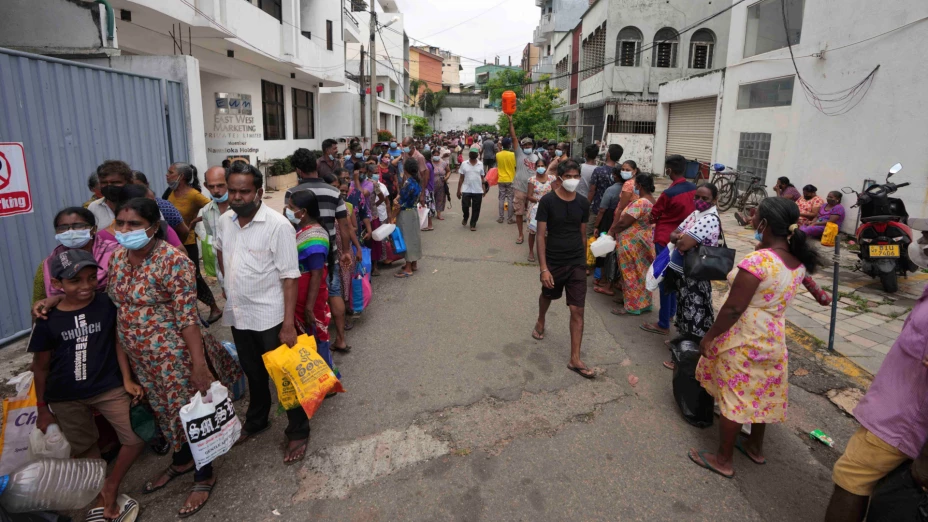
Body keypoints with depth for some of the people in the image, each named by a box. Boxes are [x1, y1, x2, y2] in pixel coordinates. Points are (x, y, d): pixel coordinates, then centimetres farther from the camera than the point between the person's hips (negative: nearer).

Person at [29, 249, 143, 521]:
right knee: (84, 449, 16)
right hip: (66, 397, 1)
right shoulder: (48, 319, -10)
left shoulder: (107, 304, -12)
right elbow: (41, 367, 0)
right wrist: (42, 408, 4)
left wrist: (127, 380, -6)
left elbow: (118, 342, -2)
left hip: (109, 387, 0)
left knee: (136, 439, 0)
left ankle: (109, 490, 23)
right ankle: (101, 497, 36)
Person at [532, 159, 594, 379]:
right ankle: (540, 322, 57)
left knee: (577, 310, -2)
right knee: (547, 296, 23)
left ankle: (575, 359, 6)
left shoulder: (583, 203, -1)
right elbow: (541, 235, -13)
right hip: (553, 262, -2)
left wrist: (584, 261, 13)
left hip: (577, 263, 2)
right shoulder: (547, 201, -12)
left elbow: (583, 234, 9)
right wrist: (543, 268, -18)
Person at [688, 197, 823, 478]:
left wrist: (709, 336, -14)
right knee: (759, 394, 24)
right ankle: (755, 447, 43)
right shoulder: (799, 260, -2)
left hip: (743, 339, -8)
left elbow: (733, 309, -25)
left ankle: (723, 460, 22)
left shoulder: (757, 260, -27)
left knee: (733, 397, 6)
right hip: (773, 337, 8)